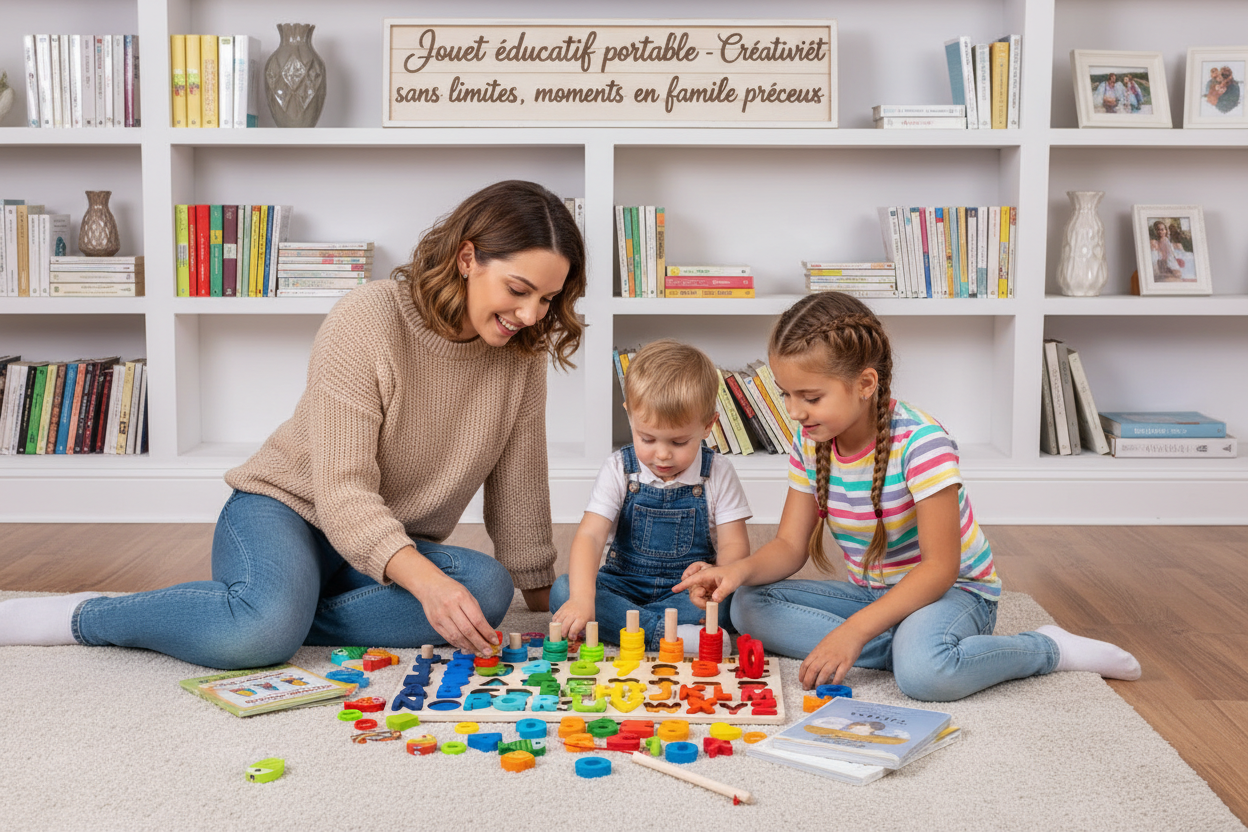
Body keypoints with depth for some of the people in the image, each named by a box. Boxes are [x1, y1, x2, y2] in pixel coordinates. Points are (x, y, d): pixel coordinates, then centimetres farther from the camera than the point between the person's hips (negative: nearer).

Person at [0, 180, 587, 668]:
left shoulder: (523, 349, -5)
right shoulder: (364, 323, -21)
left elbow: (517, 482, 4)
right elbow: (343, 490, -25)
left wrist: (541, 593, 6)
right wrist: (425, 579, -40)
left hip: (397, 546, 5)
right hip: (286, 509, -5)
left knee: (487, 587, -28)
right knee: (261, 630, -38)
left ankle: (280, 621, -20)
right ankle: (84, 617, -11)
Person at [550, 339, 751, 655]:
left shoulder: (717, 473, -5)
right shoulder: (619, 469, -7)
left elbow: (735, 544, -6)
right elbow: (589, 536, -18)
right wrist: (582, 598, -37)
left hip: (687, 592, -1)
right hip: (625, 586, 1)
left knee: (726, 599, -33)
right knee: (562, 591, -26)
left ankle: (621, 622, -29)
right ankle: (669, 634, -36)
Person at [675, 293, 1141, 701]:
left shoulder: (920, 443, -26)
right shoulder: (809, 444, -5)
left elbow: (940, 566, -26)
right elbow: (789, 546, -2)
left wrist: (854, 630, -34)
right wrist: (740, 570, -25)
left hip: (952, 590, -7)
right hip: (869, 592, 7)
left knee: (923, 670, -40)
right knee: (748, 606, -12)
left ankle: (1048, 648, -9)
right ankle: (905, 644, -15)